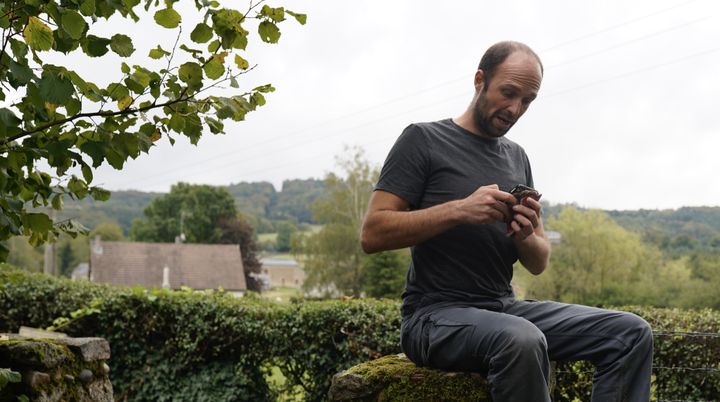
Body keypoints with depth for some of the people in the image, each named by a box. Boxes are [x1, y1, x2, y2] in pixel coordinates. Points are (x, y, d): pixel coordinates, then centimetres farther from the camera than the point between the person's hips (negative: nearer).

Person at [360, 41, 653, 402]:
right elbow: (372, 234, -11)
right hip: (436, 315, -6)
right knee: (522, 340, -38)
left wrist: (525, 236, -8)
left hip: (505, 309, 7)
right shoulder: (424, 140, -2)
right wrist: (459, 210, -21)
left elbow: (539, 264, 16)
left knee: (632, 334, -10)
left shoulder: (517, 158, 16)